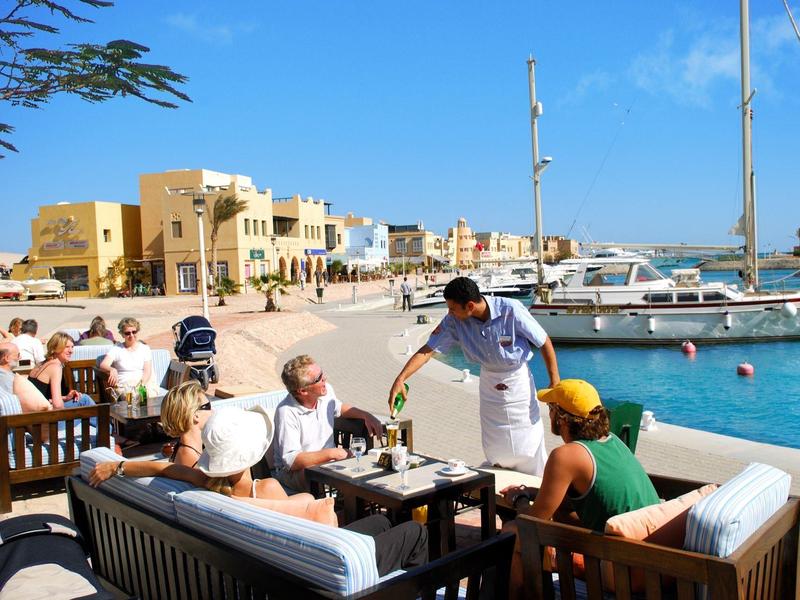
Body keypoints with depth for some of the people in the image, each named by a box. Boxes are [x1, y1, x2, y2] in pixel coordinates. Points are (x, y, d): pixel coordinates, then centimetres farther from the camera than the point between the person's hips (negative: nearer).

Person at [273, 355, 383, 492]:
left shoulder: (327, 390, -2)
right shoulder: (286, 412, -23)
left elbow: (339, 407, 24)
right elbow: (292, 461, -25)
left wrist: (366, 416, 9)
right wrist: (331, 453, -27)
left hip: (327, 461, 7)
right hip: (294, 471, -7)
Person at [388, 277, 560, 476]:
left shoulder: (511, 311, -28)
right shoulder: (454, 321, -18)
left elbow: (544, 343, -18)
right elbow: (428, 349, -15)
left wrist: (555, 382, -14)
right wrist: (400, 379, -25)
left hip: (518, 379, -3)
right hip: (489, 383, 4)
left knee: (529, 443, 1)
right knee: (494, 452, 11)